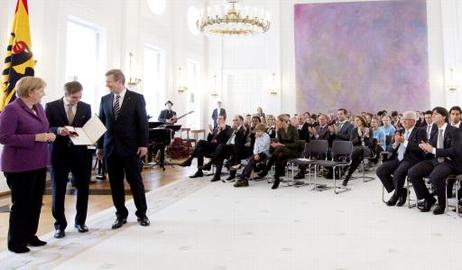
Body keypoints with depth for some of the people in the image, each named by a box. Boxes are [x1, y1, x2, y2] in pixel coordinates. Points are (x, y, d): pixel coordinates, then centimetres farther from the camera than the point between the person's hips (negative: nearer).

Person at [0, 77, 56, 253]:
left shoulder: (39, 107, 9)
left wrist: (48, 135, -3)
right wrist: (36, 138, -24)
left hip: (38, 163, 8)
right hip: (19, 166, -8)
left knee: (36, 202, 15)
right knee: (21, 204, 3)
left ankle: (30, 235, 30)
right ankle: (15, 241, 19)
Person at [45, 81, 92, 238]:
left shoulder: (86, 107, 5)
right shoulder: (51, 107, -3)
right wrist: (58, 130, -25)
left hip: (80, 153, 2)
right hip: (59, 153, -2)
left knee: (83, 188, 8)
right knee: (58, 191, 6)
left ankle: (80, 221, 26)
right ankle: (60, 225, 21)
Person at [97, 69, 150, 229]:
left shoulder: (137, 98, -3)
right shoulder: (105, 100, 8)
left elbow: (143, 123, -5)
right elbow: (101, 124, 11)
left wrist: (143, 144, -10)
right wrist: (100, 146, 10)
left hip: (131, 147, -3)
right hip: (111, 147, 4)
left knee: (135, 181, 4)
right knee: (115, 183, 7)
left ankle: (142, 213, 19)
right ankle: (121, 215, 20)